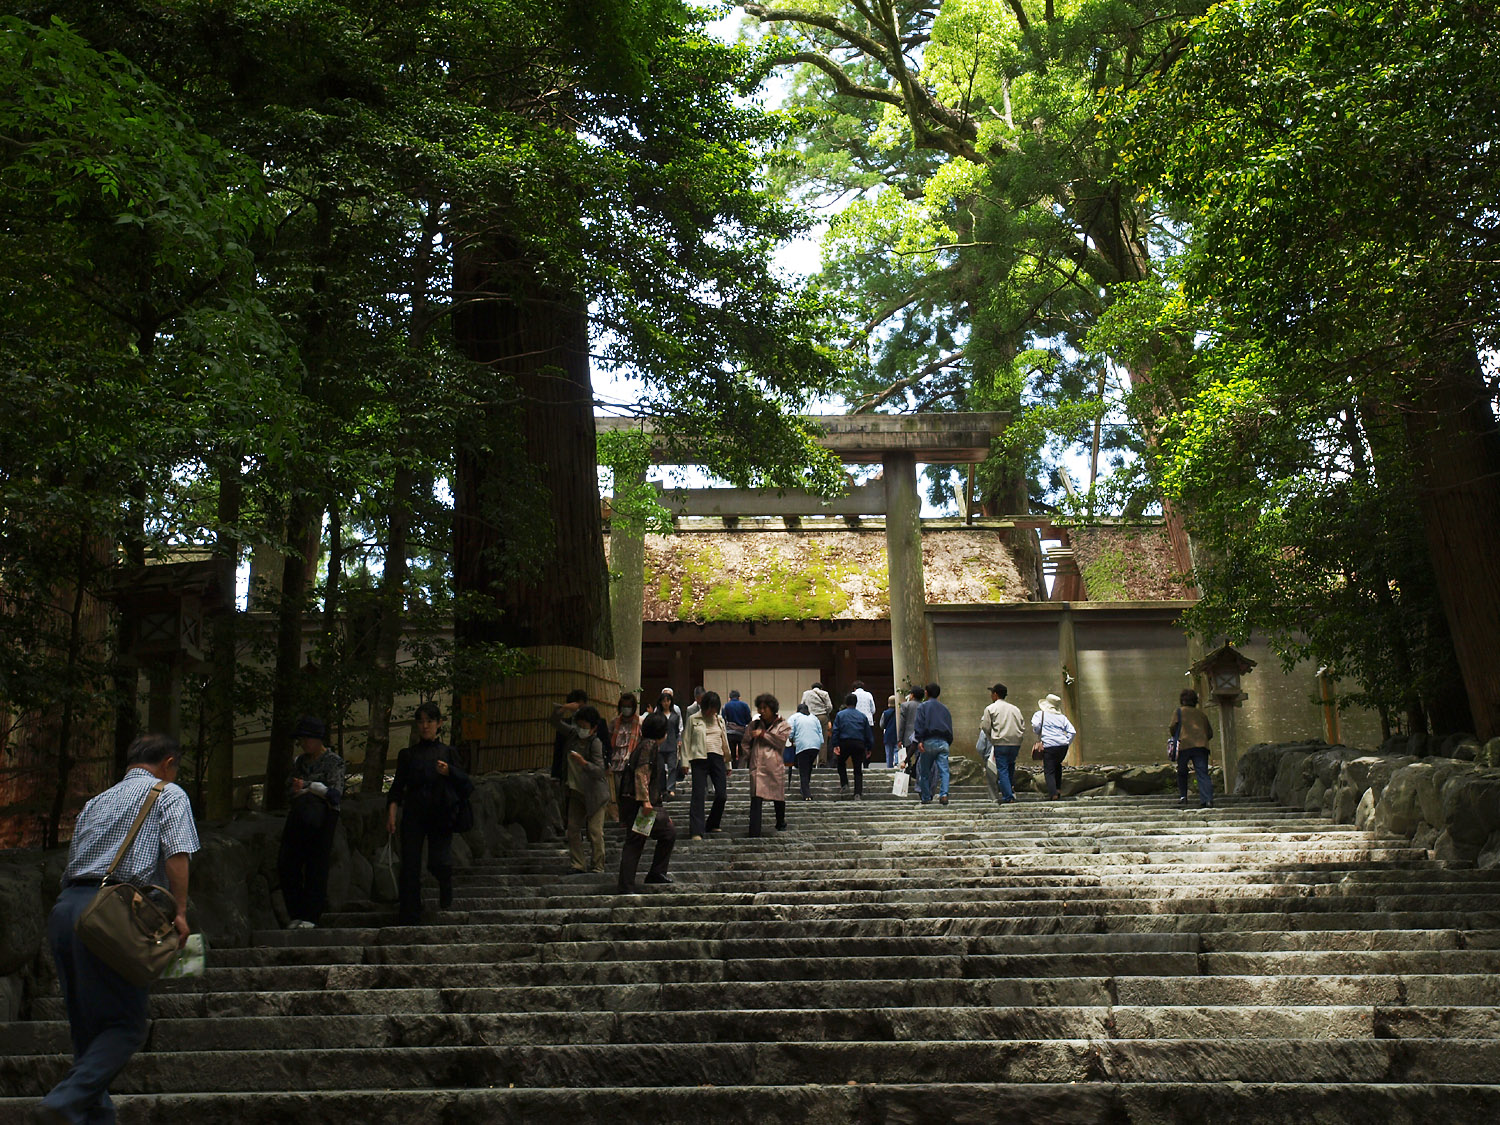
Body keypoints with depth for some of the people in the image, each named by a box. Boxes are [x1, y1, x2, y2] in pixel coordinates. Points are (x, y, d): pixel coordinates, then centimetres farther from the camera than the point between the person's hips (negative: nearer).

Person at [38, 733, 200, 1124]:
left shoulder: (96, 801, 27)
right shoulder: (168, 794, 7)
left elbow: (73, 861, 26)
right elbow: (176, 853, -9)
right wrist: (180, 911, -12)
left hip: (63, 908, 7)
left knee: (87, 1029, 14)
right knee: (126, 1026, -2)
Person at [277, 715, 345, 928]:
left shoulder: (334, 761, -1)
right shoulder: (300, 761, 17)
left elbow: (335, 792, -10)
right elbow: (289, 789, 11)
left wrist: (306, 786, -10)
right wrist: (319, 789, -6)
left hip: (322, 818, -6)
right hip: (298, 817, 6)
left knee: (316, 866, -5)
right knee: (286, 864, 0)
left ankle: (310, 916, 3)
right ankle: (296, 913, 12)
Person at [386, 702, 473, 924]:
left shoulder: (447, 752, 10)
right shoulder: (407, 754, 13)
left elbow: (465, 784, 3)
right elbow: (397, 786, 7)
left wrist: (448, 771, -15)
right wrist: (391, 810, -7)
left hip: (440, 815, -1)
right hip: (413, 816, 1)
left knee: (439, 863, -12)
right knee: (409, 868, -4)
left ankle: (445, 893, 21)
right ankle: (408, 920, 6)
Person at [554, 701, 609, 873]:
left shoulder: (596, 743, -19)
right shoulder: (573, 734, 0)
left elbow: (600, 772, -25)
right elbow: (556, 721, 9)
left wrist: (584, 762, -39)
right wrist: (563, 708, -9)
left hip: (594, 793, -7)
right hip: (576, 791, 7)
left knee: (595, 830, -6)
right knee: (573, 828, 7)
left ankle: (597, 867, 4)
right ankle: (578, 865, 15)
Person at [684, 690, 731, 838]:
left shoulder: (719, 719, 14)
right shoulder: (693, 719, 3)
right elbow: (686, 741, 4)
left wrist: (728, 764, 18)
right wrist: (685, 762, -3)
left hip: (717, 758, 4)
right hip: (699, 759, -4)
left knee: (721, 795, -1)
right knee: (698, 795, -10)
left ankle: (712, 825, 20)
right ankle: (696, 831, -13)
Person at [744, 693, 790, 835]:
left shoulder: (783, 725, 7)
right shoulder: (755, 724, 16)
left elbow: (781, 741, -7)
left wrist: (763, 734, -8)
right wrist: (748, 754, 3)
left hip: (775, 766, -1)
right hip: (757, 766, 1)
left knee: (778, 797, 11)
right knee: (756, 798, -10)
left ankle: (780, 822, 37)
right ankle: (754, 831, -13)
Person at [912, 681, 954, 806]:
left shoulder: (922, 706, 5)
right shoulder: (944, 708, 20)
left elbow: (919, 724, -7)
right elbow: (950, 726, 20)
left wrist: (919, 740, -13)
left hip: (929, 741, -3)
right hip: (943, 742, 3)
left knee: (925, 772, 6)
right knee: (944, 770, -2)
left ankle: (926, 797, 7)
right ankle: (944, 795, -16)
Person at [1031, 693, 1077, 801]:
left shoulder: (1039, 714, 5)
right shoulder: (1062, 717, 15)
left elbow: (1035, 725, -16)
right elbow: (1072, 732, 7)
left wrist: (1039, 738, 0)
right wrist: (1067, 743, 13)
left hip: (1049, 746, -4)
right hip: (1063, 745, 4)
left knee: (1049, 770, 3)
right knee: (1057, 765, 28)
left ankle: (1053, 794, -7)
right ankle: (1058, 789, 24)